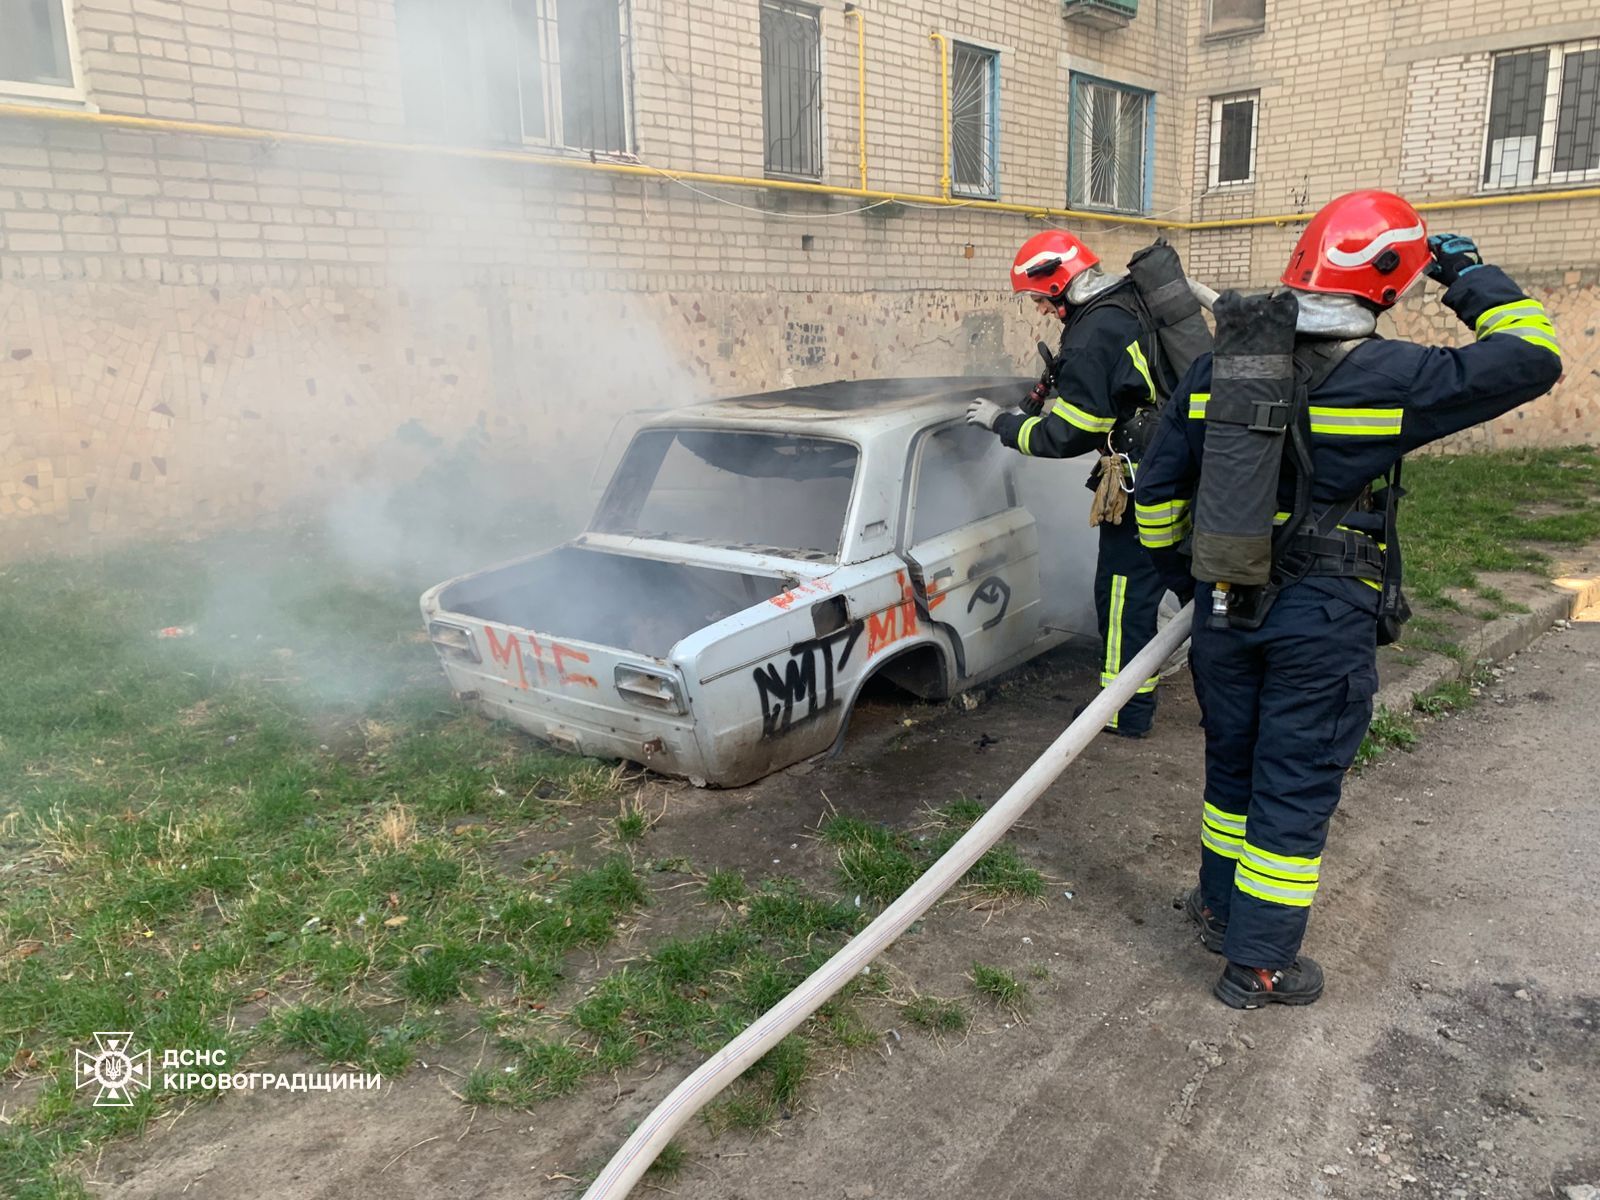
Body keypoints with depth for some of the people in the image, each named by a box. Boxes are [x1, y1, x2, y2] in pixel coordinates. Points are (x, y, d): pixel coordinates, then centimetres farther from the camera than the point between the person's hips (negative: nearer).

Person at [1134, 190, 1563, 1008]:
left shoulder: (1221, 364, -1)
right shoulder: (1388, 377, -14)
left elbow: (1158, 482, 3)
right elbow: (1532, 360, -2)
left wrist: (1168, 558, 19)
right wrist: (1474, 278, 9)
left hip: (1225, 606, 5)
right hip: (1323, 624, -4)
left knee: (1231, 764, 20)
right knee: (1297, 789, 7)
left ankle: (1222, 909, 37)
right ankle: (1259, 964, 18)